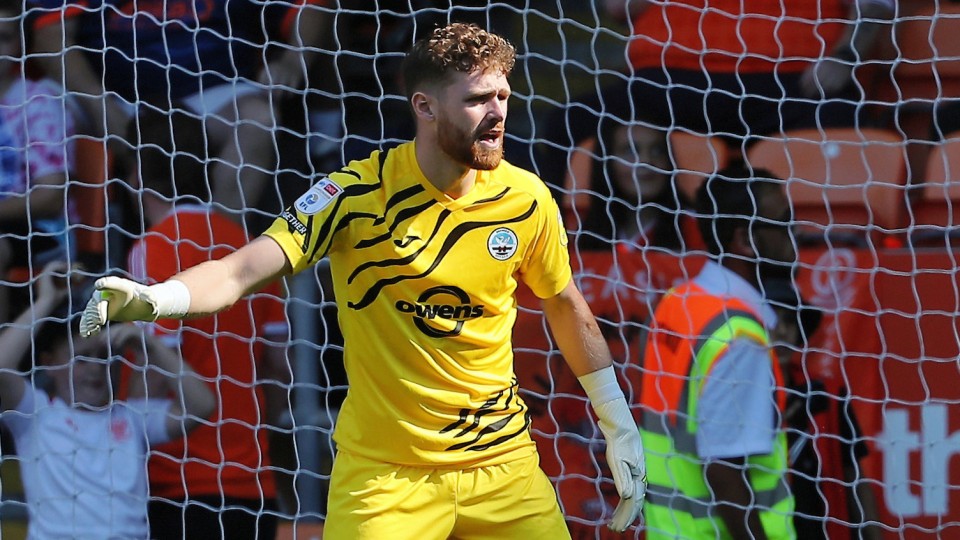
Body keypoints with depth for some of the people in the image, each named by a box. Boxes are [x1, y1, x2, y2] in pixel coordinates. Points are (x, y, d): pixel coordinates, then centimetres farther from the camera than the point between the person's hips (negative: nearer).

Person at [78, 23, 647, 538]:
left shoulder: (526, 199, -5)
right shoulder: (359, 193, -15)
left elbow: (566, 305, 13)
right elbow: (241, 271, -22)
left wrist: (619, 427, 15)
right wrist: (152, 298, -42)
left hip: (502, 463, 3)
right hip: (383, 470, -3)